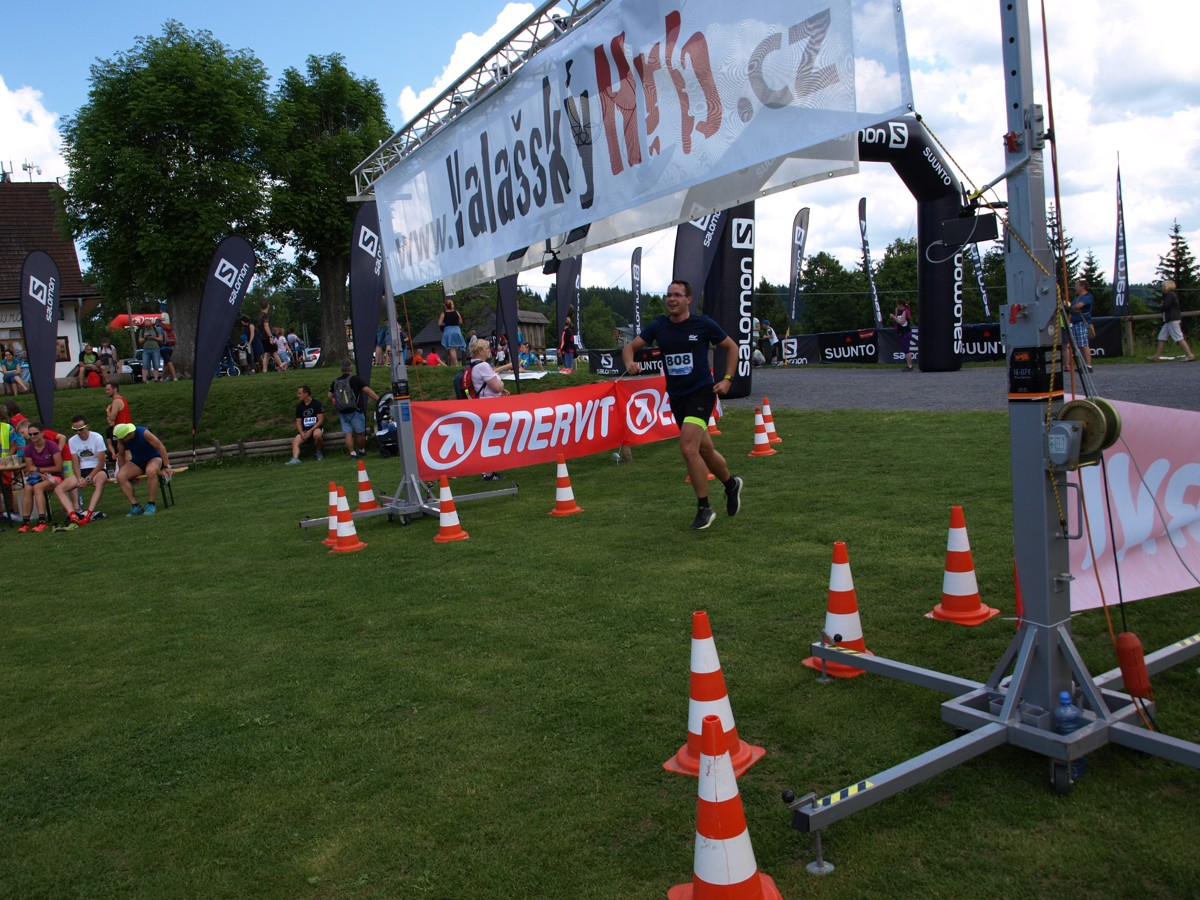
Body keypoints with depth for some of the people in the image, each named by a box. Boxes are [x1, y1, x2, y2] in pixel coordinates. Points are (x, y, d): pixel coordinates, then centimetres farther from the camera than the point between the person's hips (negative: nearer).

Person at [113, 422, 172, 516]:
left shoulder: (144, 433, -24)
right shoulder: (121, 439, -10)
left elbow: (160, 447, -19)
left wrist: (166, 467, -19)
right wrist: (122, 470, 11)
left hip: (153, 458, -5)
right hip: (136, 462, 5)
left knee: (151, 471, -40)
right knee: (120, 476, -23)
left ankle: (151, 504, -27)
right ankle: (135, 506, -21)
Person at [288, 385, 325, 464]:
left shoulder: (317, 403, -4)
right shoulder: (299, 406, 10)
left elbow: (320, 420, -8)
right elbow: (298, 422, 8)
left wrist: (311, 430, -19)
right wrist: (301, 433, -11)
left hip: (316, 428, -5)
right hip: (304, 430, 5)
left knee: (317, 434, -38)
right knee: (295, 441, -21)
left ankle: (319, 452, -13)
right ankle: (295, 459, -37)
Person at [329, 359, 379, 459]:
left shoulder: (335, 382, 6)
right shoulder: (355, 379, -8)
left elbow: (330, 396, 12)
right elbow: (368, 391, -13)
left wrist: (335, 403, 30)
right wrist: (379, 400, -10)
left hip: (342, 412, 4)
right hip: (355, 411, -4)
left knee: (348, 433, 5)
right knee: (360, 432, 11)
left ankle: (352, 453, 0)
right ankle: (362, 451, 23)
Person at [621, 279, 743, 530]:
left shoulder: (703, 324, -6)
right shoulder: (659, 326, 3)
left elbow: (732, 347, 6)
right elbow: (630, 346, 6)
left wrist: (727, 379, -3)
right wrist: (629, 362, -17)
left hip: (701, 392, -5)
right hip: (676, 396, 5)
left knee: (688, 448, -21)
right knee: (705, 450, 15)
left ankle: (704, 509, -6)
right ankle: (731, 484, 45)